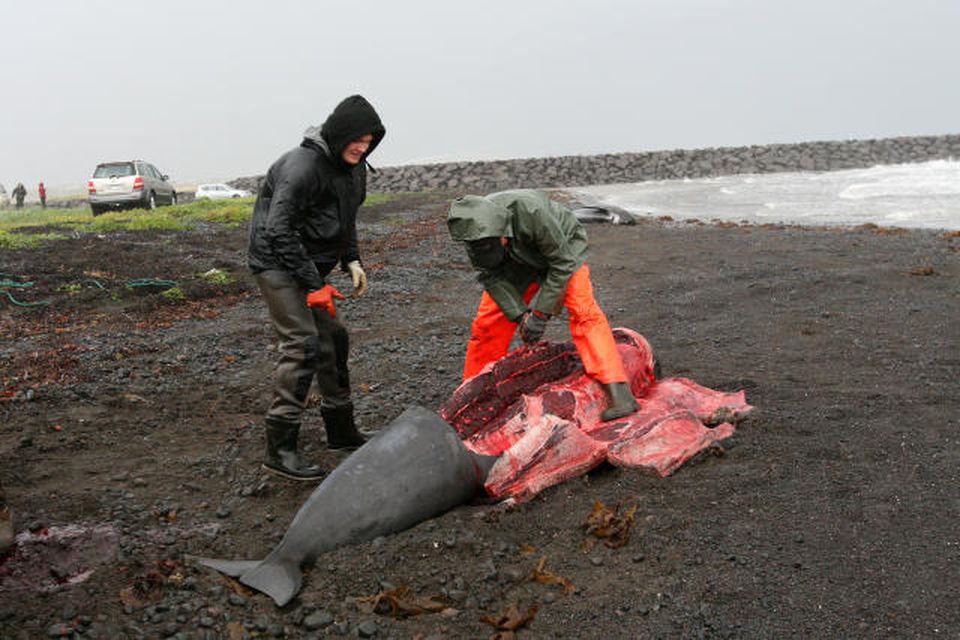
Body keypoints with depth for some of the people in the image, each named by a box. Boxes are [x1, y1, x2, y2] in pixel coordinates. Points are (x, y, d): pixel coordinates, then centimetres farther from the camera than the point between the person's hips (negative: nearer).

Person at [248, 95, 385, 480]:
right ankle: (279, 449, -11)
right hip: (277, 264, -9)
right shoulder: (302, 165, -22)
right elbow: (279, 230, -26)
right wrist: (314, 284, -25)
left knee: (333, 340, 12)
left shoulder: (350, 168, 7)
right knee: (302, 345, -17)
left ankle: (341, 431, 26)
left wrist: (351, 260, 7)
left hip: (309, 266, 9)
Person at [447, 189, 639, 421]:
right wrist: (520, 314, -28)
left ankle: (619, 393, -31)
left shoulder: (531, 212, -40)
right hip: (518, 261, 4)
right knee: (487, 322, -4)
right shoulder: (476, 233, -26)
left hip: (562, 250, -4)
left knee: (583, 312, -25)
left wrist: (540, 312, -31)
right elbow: (492, 276, -17)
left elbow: (562, 263, -31)